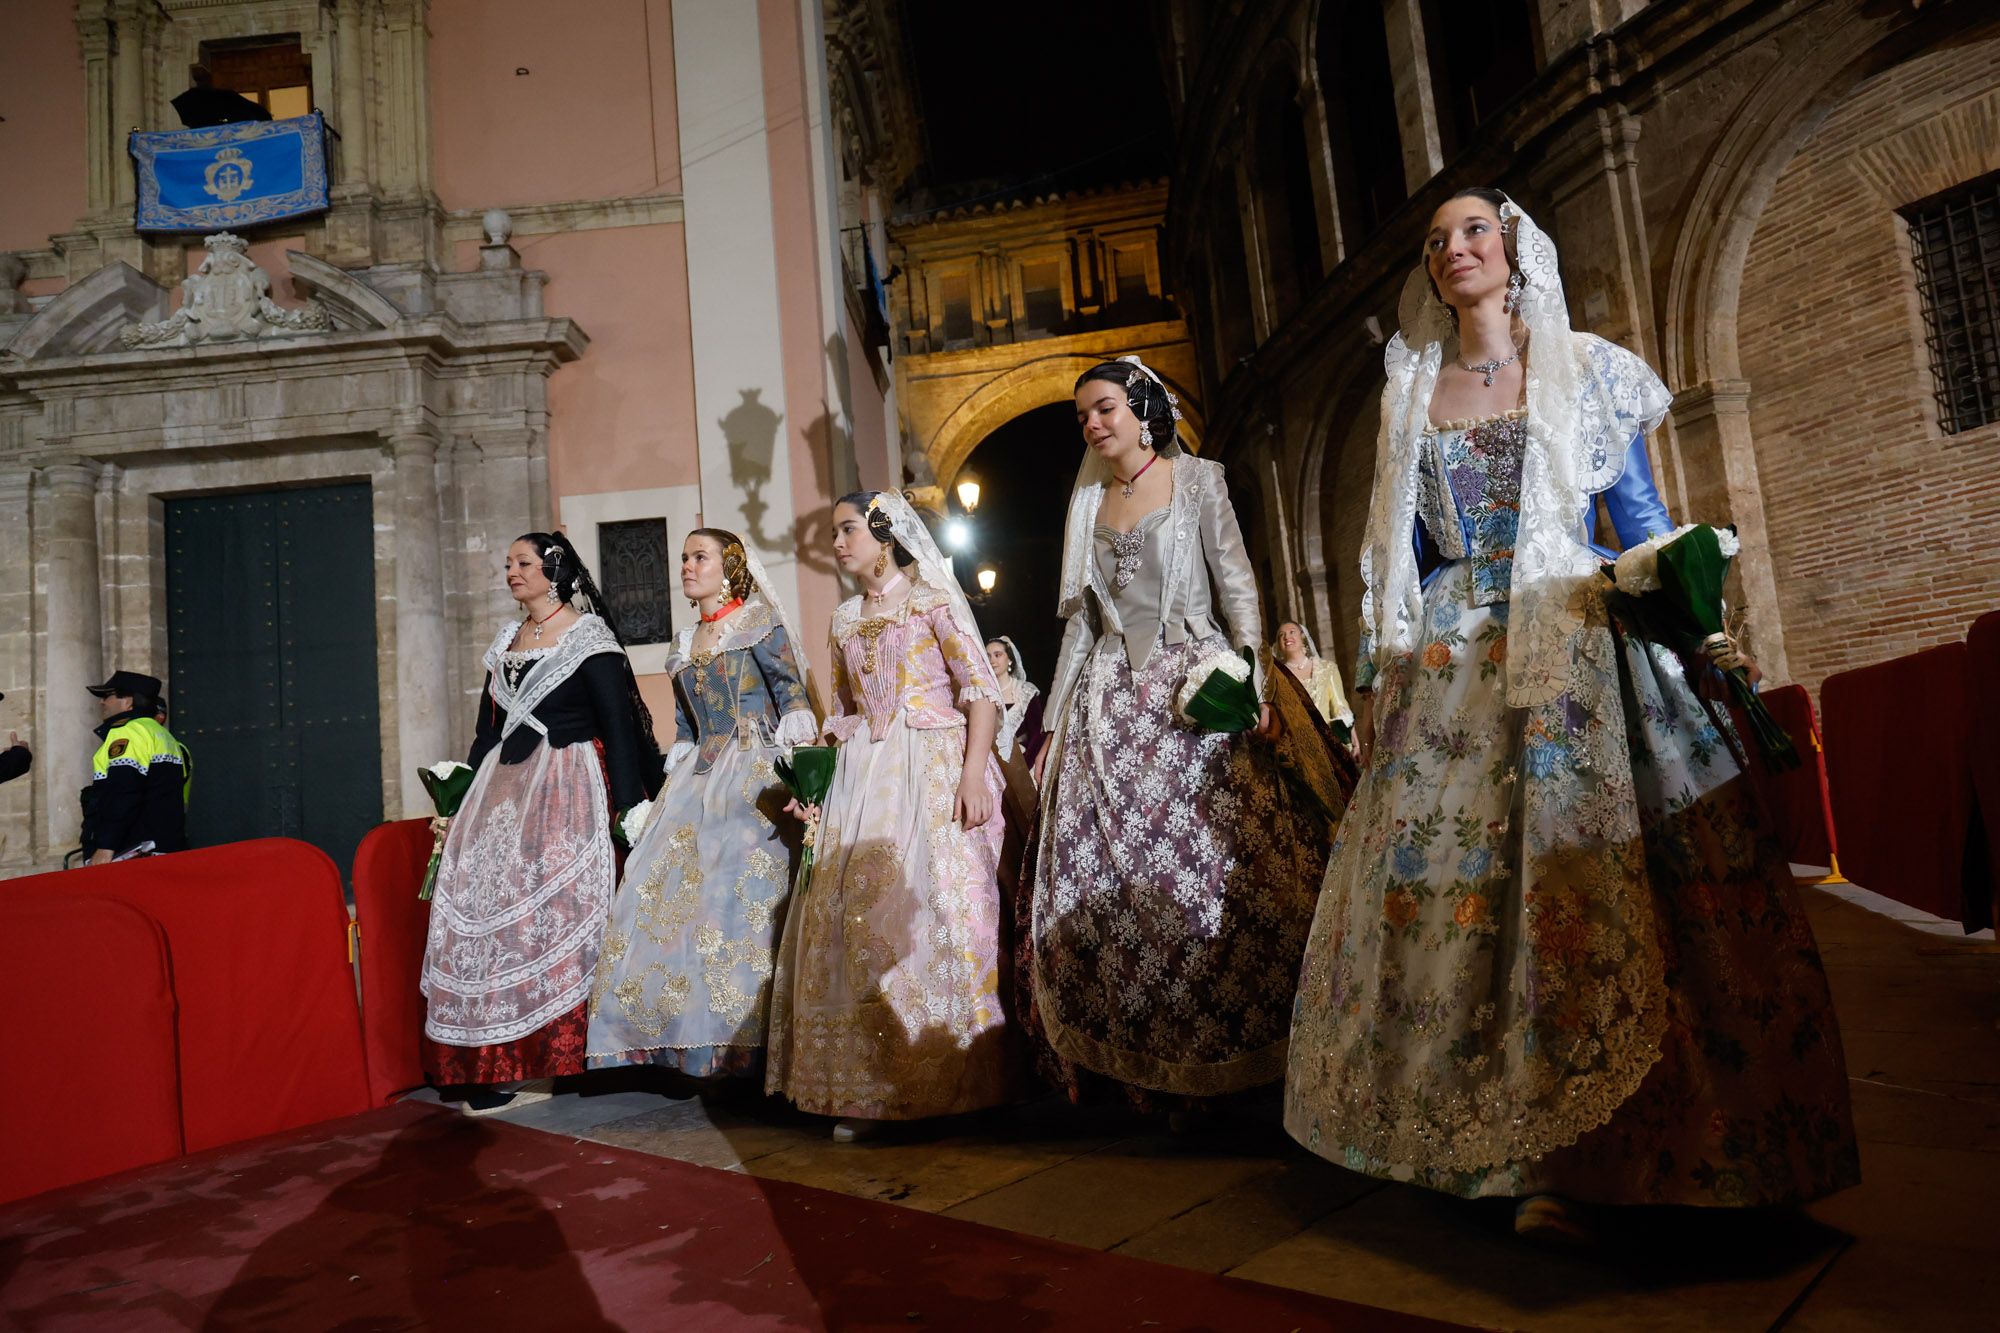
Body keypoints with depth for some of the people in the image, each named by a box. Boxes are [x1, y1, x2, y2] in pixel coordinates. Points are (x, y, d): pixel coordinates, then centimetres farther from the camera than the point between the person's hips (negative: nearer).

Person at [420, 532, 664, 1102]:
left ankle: (566, 1050, 5)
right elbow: (488, 724, 19)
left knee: (561, 909, -6)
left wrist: (626, 806, -15)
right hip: (503, 791, 6)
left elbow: (617, 723, -9)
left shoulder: (588, 637, -5)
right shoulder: (506, 638, 15)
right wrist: (461, 799, 15)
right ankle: (495, 1059, 6)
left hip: (567, 790, -6)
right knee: (486, 907, -1)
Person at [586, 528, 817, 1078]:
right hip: (700, 776, 7)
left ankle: (745, 1033, -7)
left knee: (740, 875, -15)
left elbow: (793, 695, -6)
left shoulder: (759, 622, 1)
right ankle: (695, 1033, 3)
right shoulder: (683, 644, 20)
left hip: (755, 772, -6)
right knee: (668, 882, -3)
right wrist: (676, 781, 15)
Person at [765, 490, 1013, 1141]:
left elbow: (980, 688, -7)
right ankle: (868, 1089, 8)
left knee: (933, 914, -7)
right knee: (855, 918, -1)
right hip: (863, 781, 5)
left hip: (934, 770, -5)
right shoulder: (844, 618, 18)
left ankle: (952, 1080, 5)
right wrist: (823, 783, 10)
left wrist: (973, 772, -18)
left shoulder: (933, 599, 1)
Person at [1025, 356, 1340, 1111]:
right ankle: (1134, 1064, 7)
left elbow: (1237, 586, -1)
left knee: (1210, 867, -9)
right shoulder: (1088, 504, 17)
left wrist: (1252, 684, -14)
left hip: (1195, 690, -4)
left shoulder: (1196, 480, 4)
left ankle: (1225, 1050, 3)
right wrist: (1053, 720, 13)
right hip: (1111, 701, 4)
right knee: (1105, 876, -2)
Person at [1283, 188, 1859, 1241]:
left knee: (1587, 883, -9)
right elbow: (1392, 552, 13)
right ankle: (1522, 1150, 14)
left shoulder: (1590, 370, 9)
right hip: (1449, 671, 3)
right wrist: (1373, 679, 7)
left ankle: (1565, 1166, 1)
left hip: (1579, 652, -2)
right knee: (1449, 884, -1)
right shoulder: (1410, 394, 15)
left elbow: (1646, 520, 7)